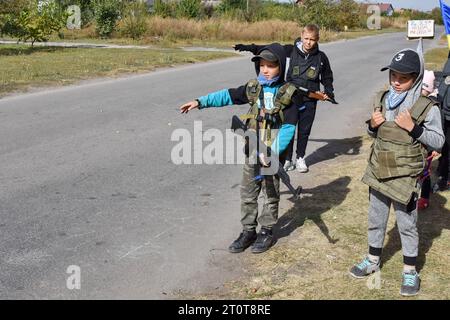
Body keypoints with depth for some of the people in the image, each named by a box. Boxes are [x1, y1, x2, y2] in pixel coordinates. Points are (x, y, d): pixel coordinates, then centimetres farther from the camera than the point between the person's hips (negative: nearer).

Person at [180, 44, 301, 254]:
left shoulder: (288, 94, -12)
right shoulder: (253, 88, 2)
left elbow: (288, 127, -15)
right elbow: (228, 96, 6)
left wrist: (273, 153, -22)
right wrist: (200, 102, -3)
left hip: (274, 154, -4)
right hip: (252, 151, 4)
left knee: (271, 195, 10)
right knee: (247, 193, 11)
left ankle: (266, 232, 25)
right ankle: (248, 231, 24)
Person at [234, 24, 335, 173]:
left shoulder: (321, 57, -1)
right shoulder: (292, 50, -4)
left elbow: (327, 77, 12)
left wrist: (328, 91, -4)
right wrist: (249, 47, -9)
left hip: (310, 100, 1)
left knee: (304, 130, 10)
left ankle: (300, 158, 28)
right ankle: (287, 159, 18)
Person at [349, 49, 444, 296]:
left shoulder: (427, 107, -14)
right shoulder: (382, 100, 1)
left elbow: (439, 142, -11)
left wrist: (414, 128, -23)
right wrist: (372, 125, -8)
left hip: (405, 177, -5)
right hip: (378, 172, 5)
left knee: (406, 224, 7)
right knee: (375, 219, 19)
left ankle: (410, 271, 24)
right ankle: (373, 260, 38)